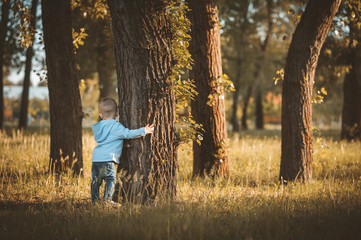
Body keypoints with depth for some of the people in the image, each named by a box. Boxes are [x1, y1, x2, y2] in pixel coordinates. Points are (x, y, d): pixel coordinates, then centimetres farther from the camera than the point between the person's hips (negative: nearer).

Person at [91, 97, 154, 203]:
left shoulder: (99, 126, 17)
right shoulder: (116, 126, -7)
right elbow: (128, 134, -13)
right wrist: (144, 131, -6)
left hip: (95, 158, 7)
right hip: (107, 159, -7)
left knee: (96, 180, 13)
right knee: (110, 179, -3)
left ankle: (94, 200, 19)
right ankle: (107, 200, -11)